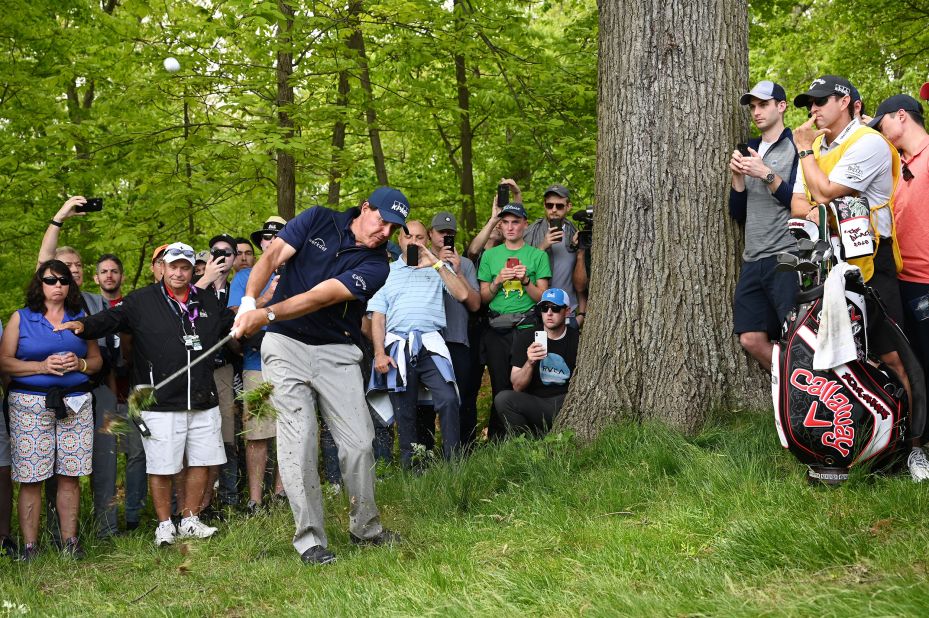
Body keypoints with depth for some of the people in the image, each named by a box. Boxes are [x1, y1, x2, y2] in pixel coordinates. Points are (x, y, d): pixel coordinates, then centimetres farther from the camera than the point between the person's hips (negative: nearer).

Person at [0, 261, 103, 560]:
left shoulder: (80, 318, 14)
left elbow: (97, 360, 16)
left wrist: (79, 364, -6)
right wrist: (42, 366, -13)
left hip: (76, 403, 3)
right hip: (30, 404, -2)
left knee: (70, 475, 1)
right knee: (30, 477, -5)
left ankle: (69, 541, 10)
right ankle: (29, 546, 1)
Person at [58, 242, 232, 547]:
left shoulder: (207, 302, 13)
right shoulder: (143, 301, -1)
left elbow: (233, 324, 27)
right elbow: (111, 318, -11)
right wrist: (84, 325, -29)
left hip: (203, 402, 5)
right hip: (161, 404, -4)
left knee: (201, 462, 10)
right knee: (161, 467, 0)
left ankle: (190, 521, 25)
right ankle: (164, 525, 16)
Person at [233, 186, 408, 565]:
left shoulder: (376, 265, -5)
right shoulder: (318, 220, 1)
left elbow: (321, 296, -17)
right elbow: (272, 257, -7)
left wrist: (267, 315, -28)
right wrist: (249, 301, -26)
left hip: (337, 352, 1)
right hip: (286, 345, -1)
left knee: (359, 441, -4)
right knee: (298, 439, -11)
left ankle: (365, 527, 18)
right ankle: (309, 538, -3)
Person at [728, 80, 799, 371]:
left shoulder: (797, 147, 0)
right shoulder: (750, 150, 19)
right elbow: (737, 213, 15)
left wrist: (767, 175, -16)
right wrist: (738, 175, 0)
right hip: (753, 260, 6)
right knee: (751, 339, 1)